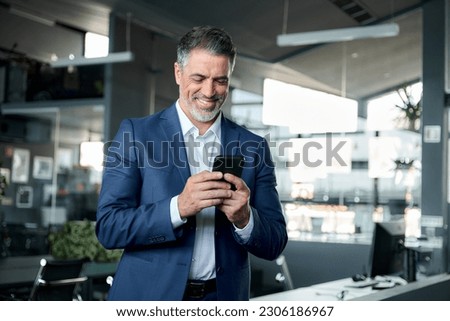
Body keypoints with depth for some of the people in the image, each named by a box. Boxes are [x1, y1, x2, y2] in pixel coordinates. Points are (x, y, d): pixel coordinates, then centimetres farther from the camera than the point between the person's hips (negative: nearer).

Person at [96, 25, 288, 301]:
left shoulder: (253, 147, 0)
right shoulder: (136, 134, -6)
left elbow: (274, 245, -1)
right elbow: (108, 228, -11)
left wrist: (244, 219, -21)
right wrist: (178, 207, -26)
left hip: (223, 297, 2)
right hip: (149, 296, -2)